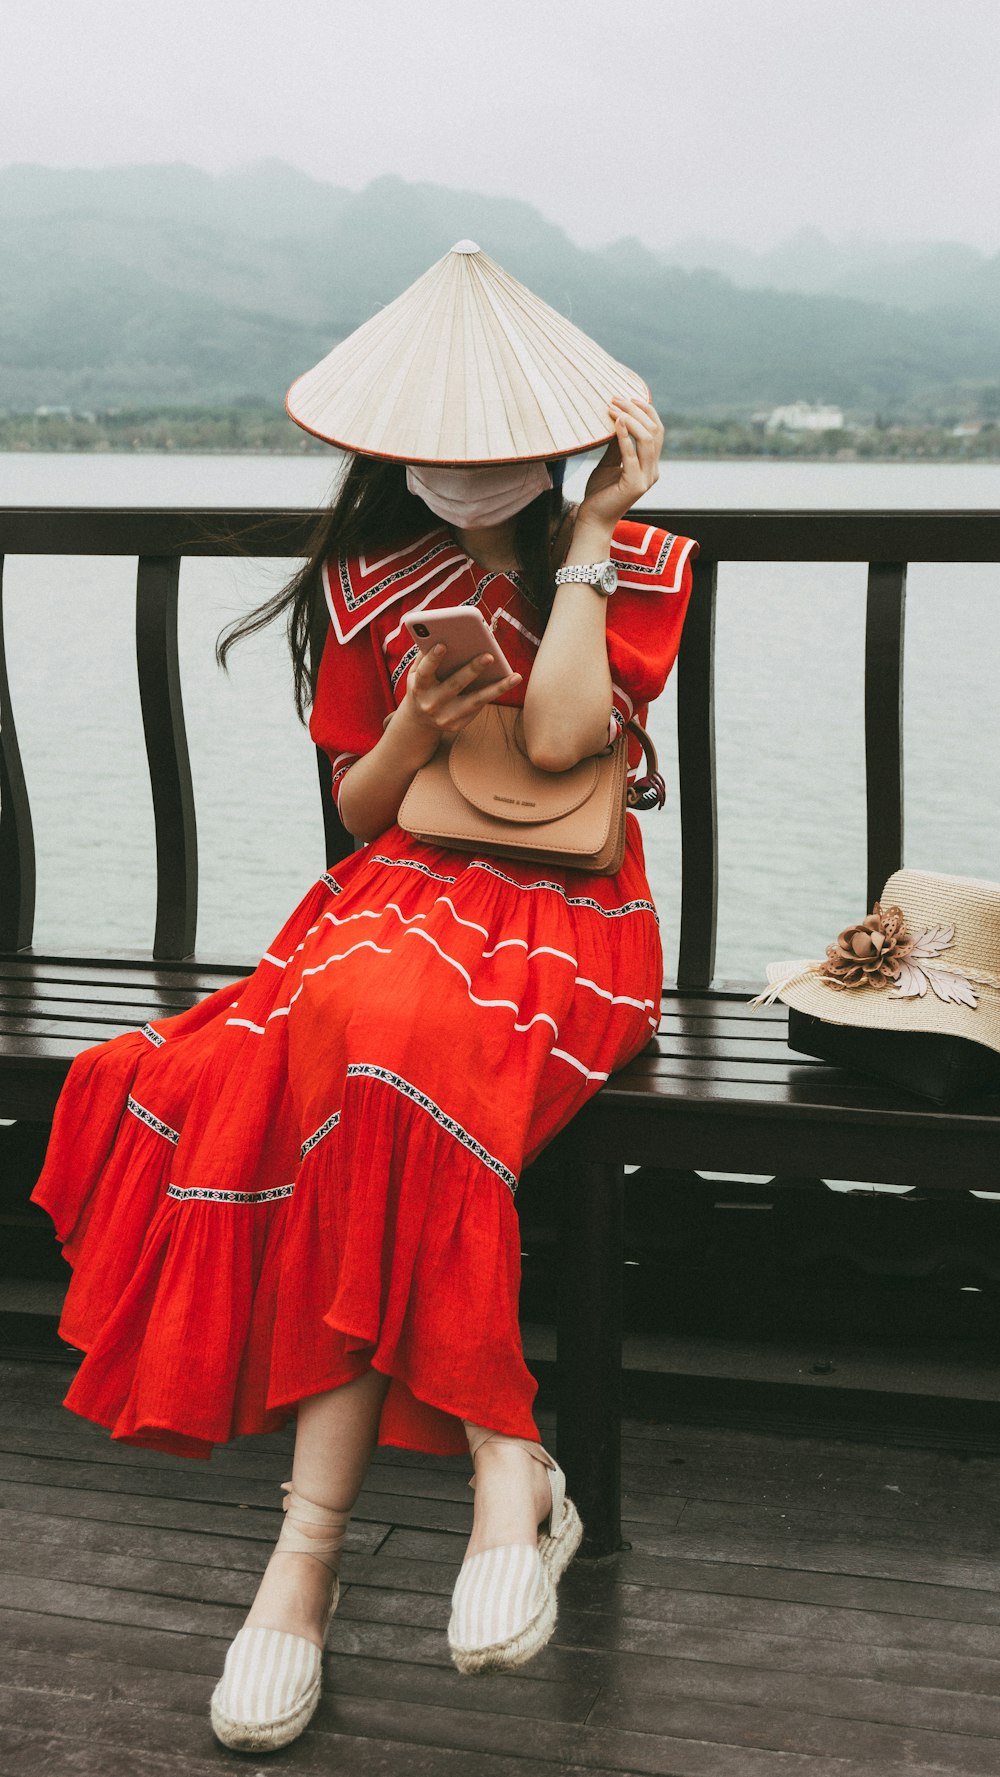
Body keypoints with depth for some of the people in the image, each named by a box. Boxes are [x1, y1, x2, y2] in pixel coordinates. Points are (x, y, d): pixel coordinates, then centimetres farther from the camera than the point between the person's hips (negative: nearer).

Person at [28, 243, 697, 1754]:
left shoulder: (629, 565, 6)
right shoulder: (367, 580, 14)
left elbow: (559, 735, -13)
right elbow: (358, 812, 13)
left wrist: (587, 532, -7)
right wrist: (413, 728, -7)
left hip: (563, 921, -3)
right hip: (398, 897, 3)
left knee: (379, 1028, -35)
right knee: (360, 1043, -34)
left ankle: (314, 1533, -34)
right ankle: (504, 1464, -31)